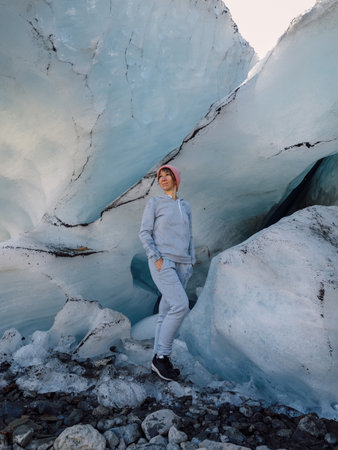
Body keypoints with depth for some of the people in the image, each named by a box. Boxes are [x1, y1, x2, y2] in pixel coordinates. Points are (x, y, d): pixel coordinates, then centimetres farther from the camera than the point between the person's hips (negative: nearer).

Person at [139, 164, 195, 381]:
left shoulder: (186, 207, 18)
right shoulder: (154, 203, 3)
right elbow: (144, 233, -2)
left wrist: (191, 263, 10)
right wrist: (156, 259, -14)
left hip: (181, 266, 6)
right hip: (162, 263, -6)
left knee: (167, 312, 6)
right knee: (180, 306, -20)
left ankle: (160, 359, 14)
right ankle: (161, 356, -7)